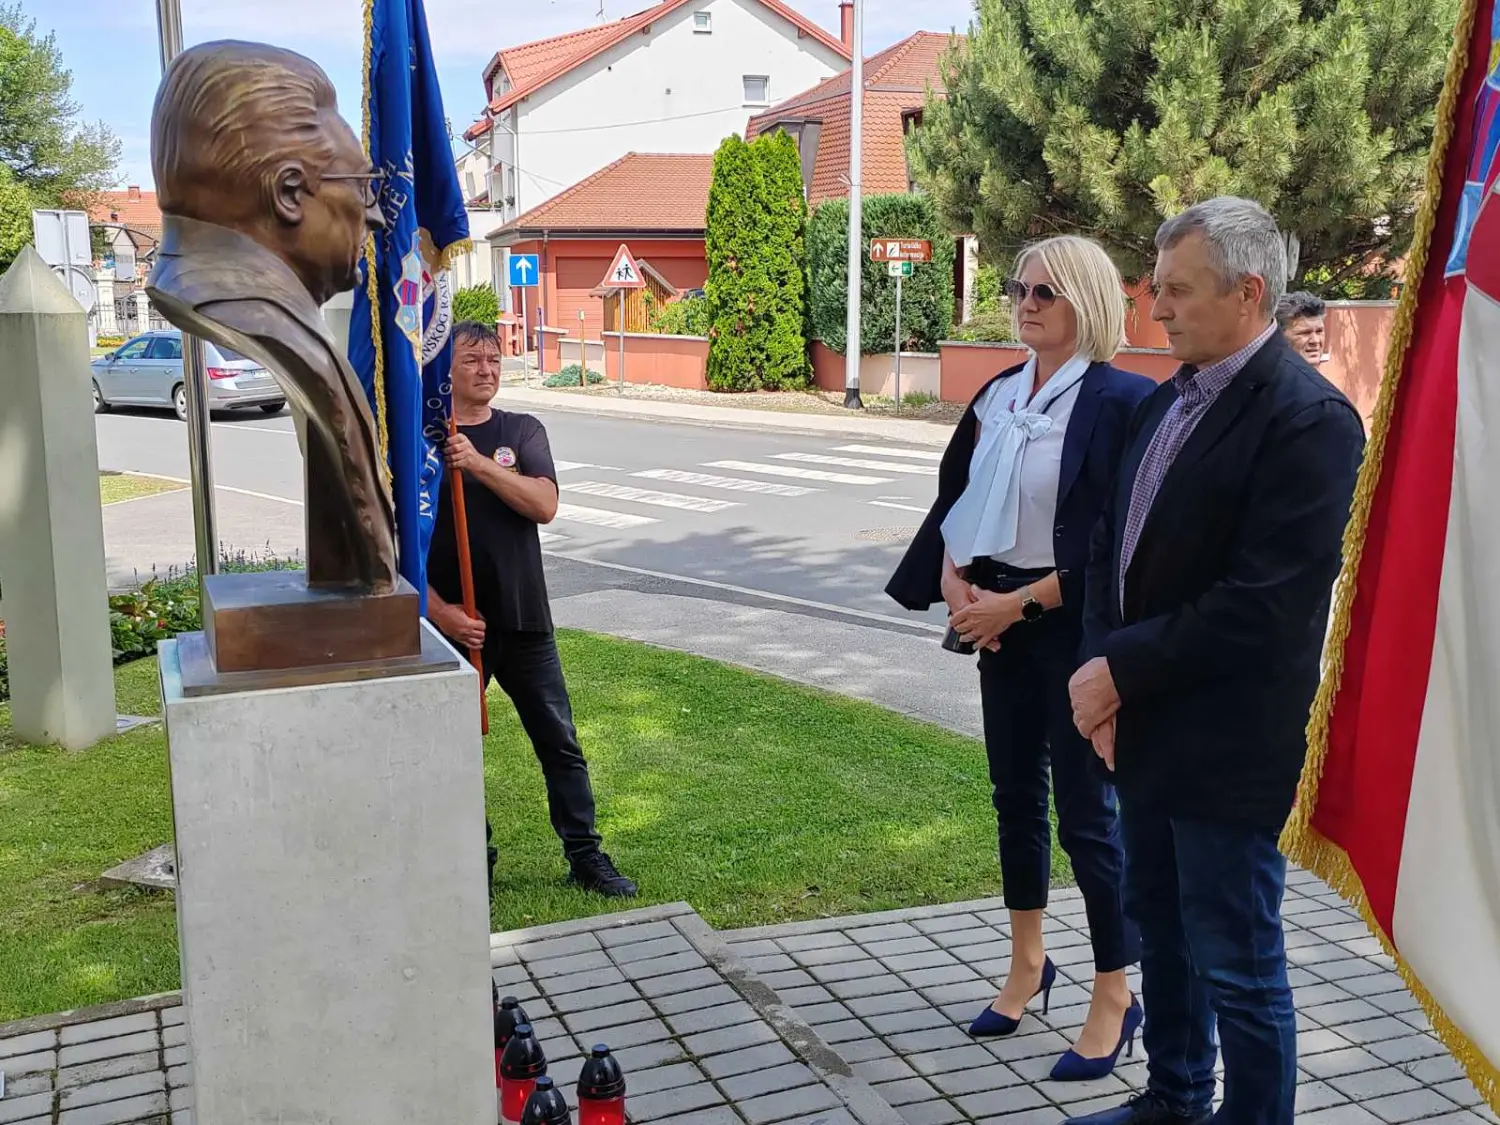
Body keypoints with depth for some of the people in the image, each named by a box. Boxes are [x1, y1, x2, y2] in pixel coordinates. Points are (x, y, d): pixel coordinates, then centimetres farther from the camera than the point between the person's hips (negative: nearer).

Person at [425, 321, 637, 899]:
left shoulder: (522, 432, 5)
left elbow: (544, 504, -11)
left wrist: (480, 464, -22)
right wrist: (439, 610, -13)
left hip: (524, 620, 1)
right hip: (453, 624, -1)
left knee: (560, 743, 6)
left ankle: (585, 856, 18)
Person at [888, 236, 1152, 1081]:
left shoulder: (1122, 401, -14)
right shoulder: (999, 396, 7)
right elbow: (955, 498, 12)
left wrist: (1019, 602, -17)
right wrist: (954, 582, -4)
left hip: (1077, 629, -7)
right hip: (999, 621, 7)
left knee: (1087, 813, 1)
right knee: (1016, 794, 16)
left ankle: (1117, 997, 18)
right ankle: (1029, 964, 34)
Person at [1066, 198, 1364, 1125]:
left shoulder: (1307, 417, -18)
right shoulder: (1171, 399, 8)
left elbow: (1262, 604, -24)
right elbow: (1116, 545, 11)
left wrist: (1124, 669, -17)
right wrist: (1103, 670, -2)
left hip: (1227, 745, -9)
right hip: (1150, 729, 9)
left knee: (1237, 963, 5)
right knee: (1162, 932, 23)